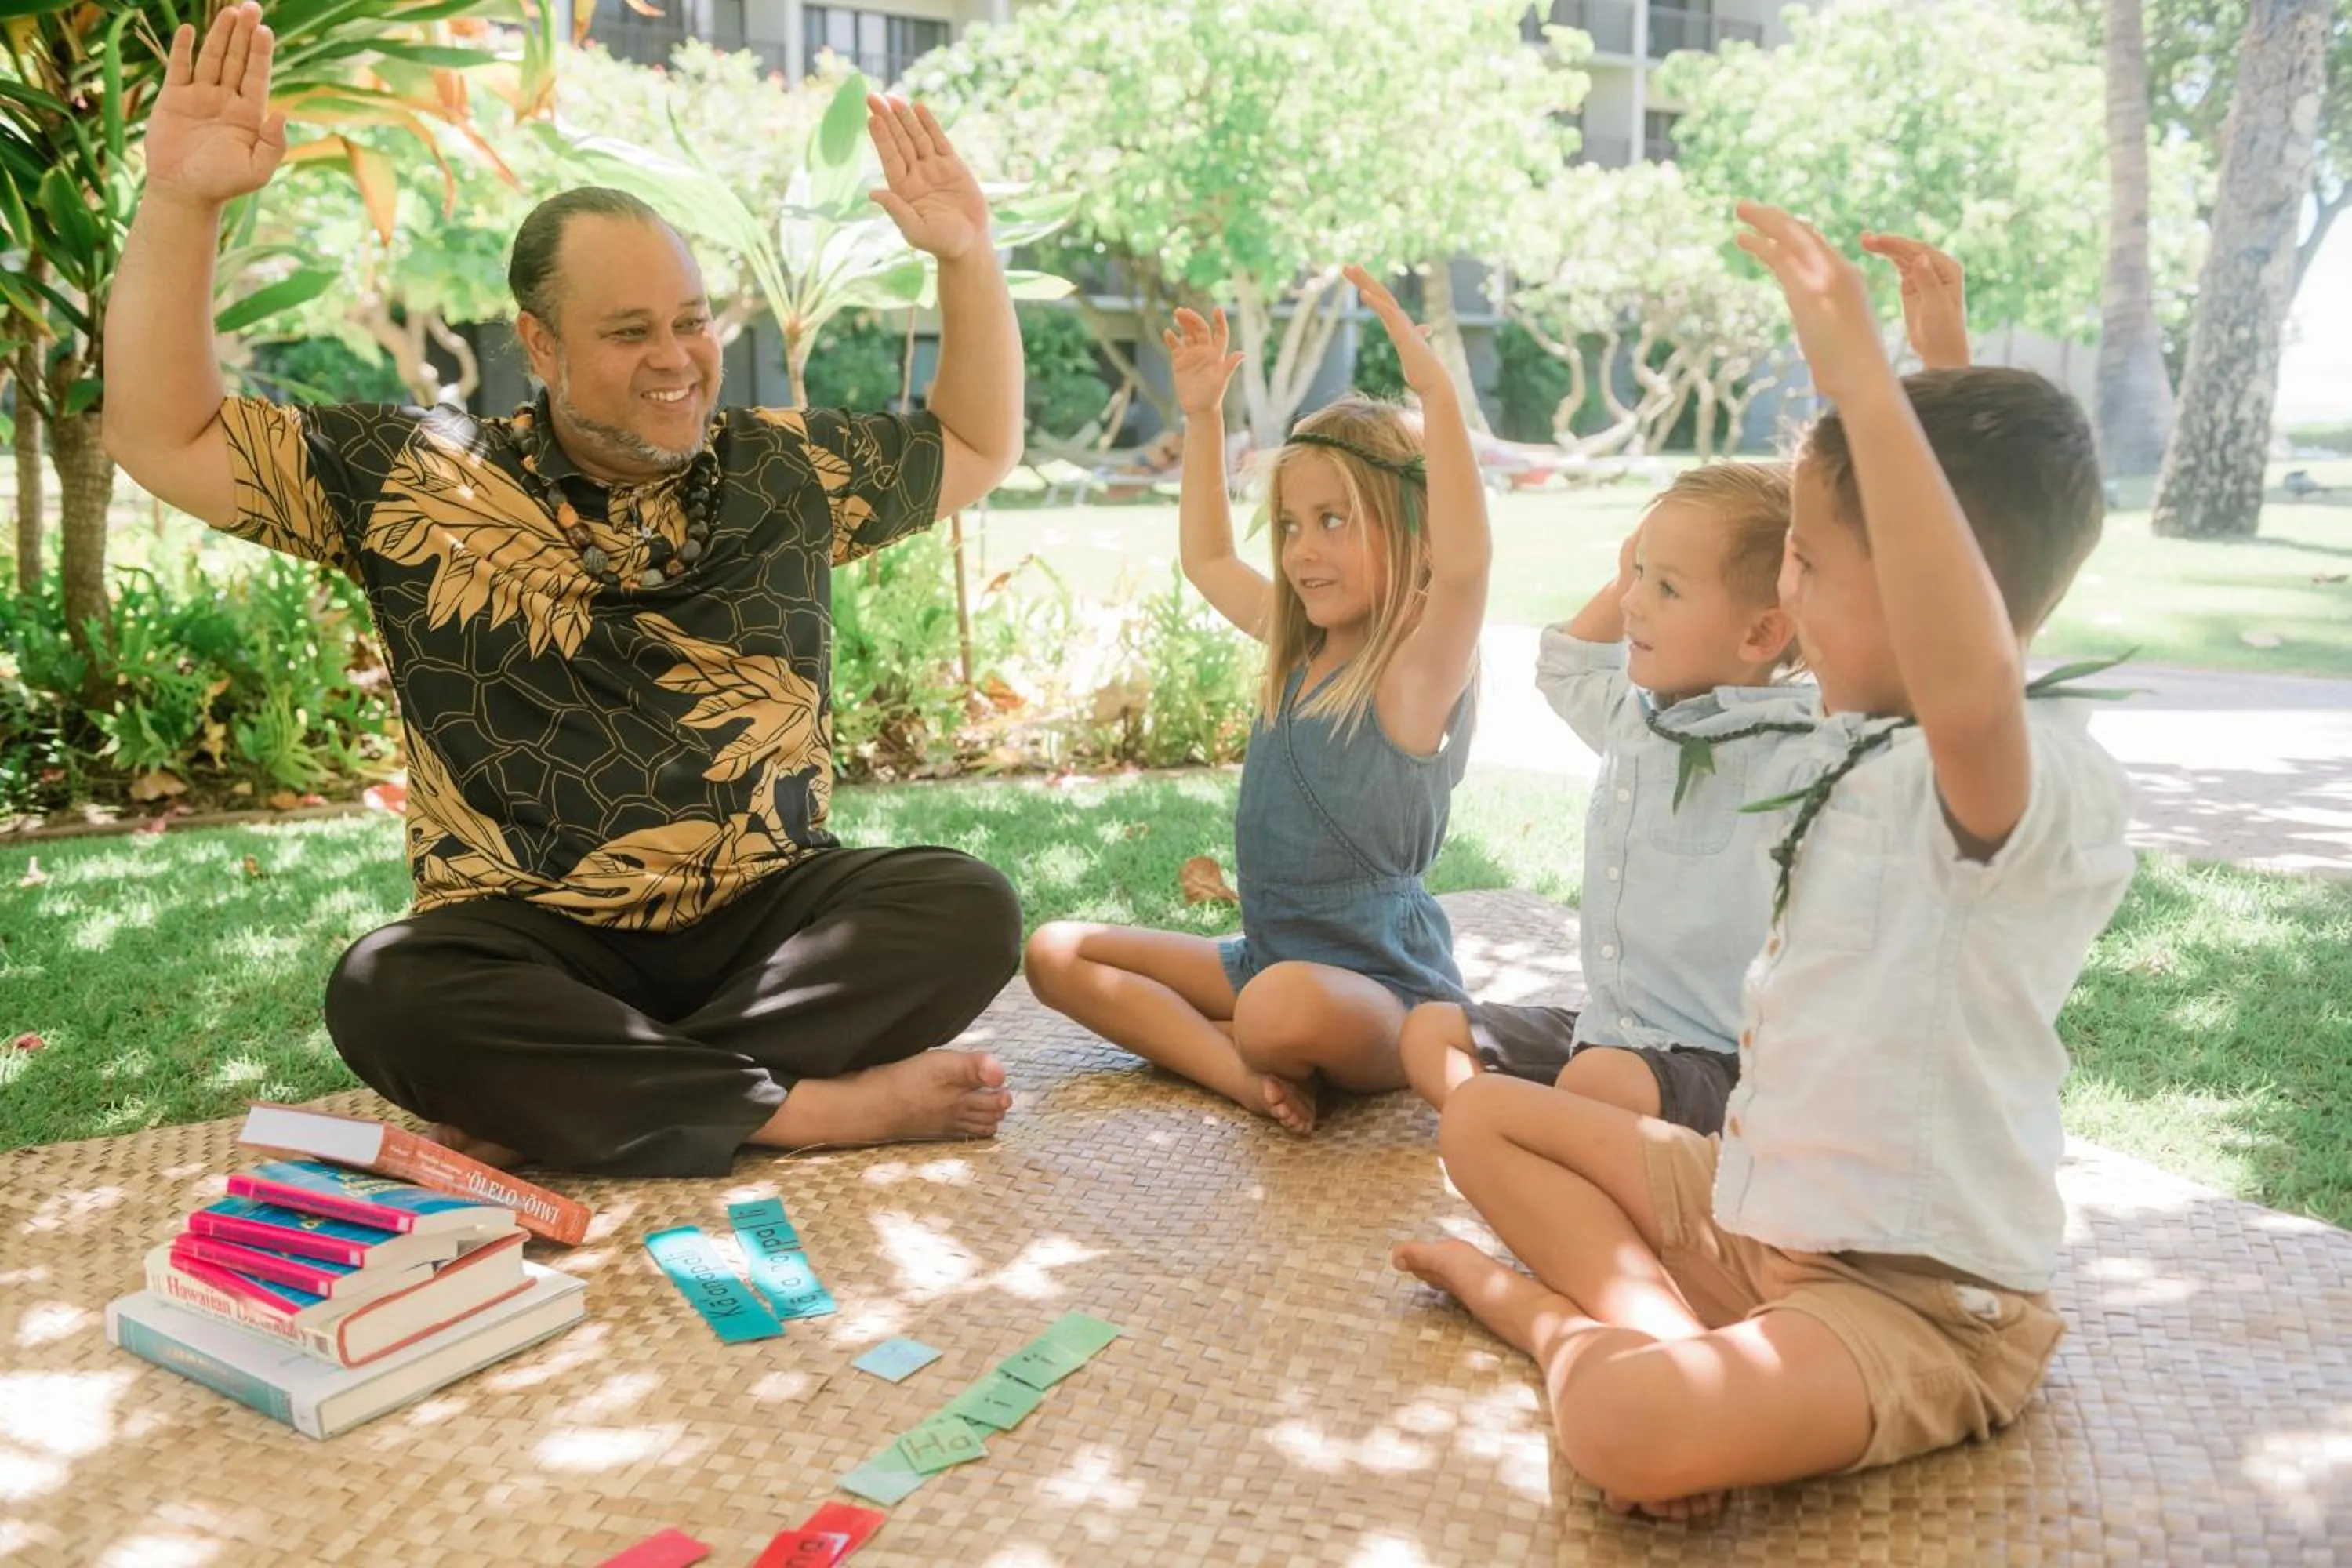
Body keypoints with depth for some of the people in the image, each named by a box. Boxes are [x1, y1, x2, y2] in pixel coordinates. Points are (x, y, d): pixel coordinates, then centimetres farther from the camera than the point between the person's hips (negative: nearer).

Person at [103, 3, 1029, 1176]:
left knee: (968, 911, -26)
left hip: (768, 919, 2)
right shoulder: (412, 479, 2)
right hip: (533, 942, -1)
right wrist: (180, 201, -7)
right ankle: (812, 1105, -28)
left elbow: (979, 446, 20)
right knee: (388, 996, -34)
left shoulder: (787, 471, 8)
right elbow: (161, 440, 4)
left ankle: (560, 1101, -25)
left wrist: (965, 253, 8)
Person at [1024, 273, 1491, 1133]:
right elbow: (1209, 559, 24)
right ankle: (1243, 1071, -16)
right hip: (1263, 958, 9)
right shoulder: (1299, 644, 8)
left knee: (1286, 1007, -41)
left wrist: (1436, 392, -40)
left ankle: (1259, 1055, -6)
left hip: (1384, 991, -8)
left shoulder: (1418, 664, -14)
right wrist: (1202, 416, 18)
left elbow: (1464, 560, -36)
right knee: (1055, 953, 2)